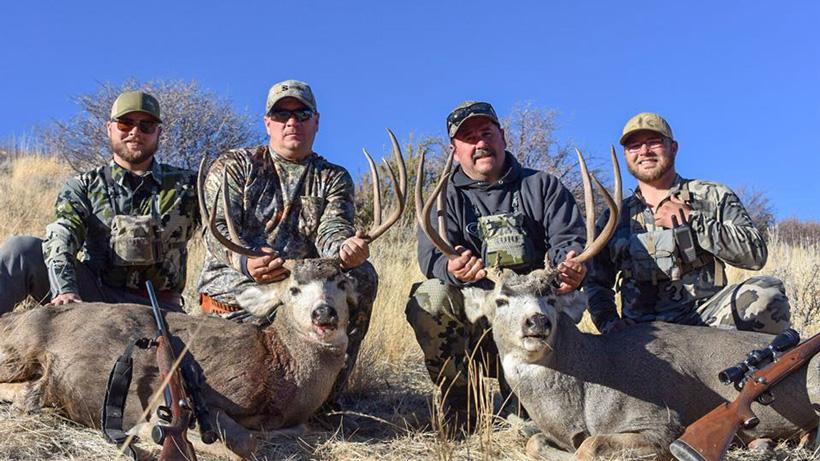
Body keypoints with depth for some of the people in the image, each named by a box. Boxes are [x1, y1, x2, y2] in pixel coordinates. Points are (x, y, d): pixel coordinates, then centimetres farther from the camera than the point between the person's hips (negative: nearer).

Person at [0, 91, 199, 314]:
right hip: (92, 294, 1)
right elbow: (61, 237, -9)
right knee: (23, 248, -19)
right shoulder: (84, 186, 9)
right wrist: (65, 290, -28)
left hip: (156, 307, -1)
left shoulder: (184, 186, 10)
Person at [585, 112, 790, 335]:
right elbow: (596, 282, 17)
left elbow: (756, 253, -3)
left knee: (766, 292, -28)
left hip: (707, 317, 0)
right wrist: (609, 323, -2)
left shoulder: (713, 196, 10)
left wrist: (691, 221, -10)